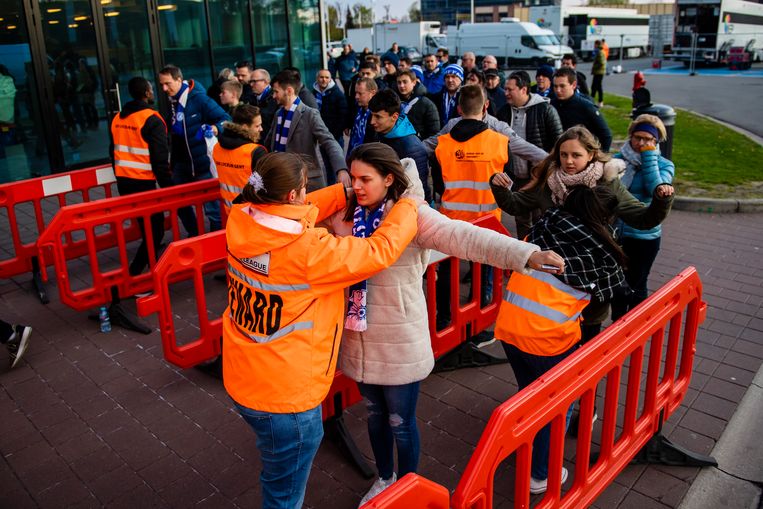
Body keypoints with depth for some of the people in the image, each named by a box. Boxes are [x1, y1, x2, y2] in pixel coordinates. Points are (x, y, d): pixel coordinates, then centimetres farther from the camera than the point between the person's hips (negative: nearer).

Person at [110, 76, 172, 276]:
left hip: (123, 181, 8)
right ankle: (133, 276, -11)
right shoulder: (152, 120, -12)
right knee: (155, 228, -3)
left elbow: (114, 151, 19)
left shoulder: (118, 118, 12)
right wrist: (168, 186, -10)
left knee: (146, 225, 22)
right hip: (143, 182, -8)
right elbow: (160, 158, -16)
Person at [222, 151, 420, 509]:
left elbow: (292, 215, 10)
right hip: (285, 393, -7)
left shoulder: (241, 222, -8)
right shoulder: (308, 249, -27)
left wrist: (346, 192, 7)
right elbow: (379, 252, -18)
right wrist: (410, 204, -3)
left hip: (242, 379, 8)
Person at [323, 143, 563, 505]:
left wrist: (524, 254, -45)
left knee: (400, 422, 13)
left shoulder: (412, 214, -18)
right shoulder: (344, 214, -1)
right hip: (359, 338, 5)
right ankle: (384, 477, 51)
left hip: (399, 341, -5)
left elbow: (463, 237, -33)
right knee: (375, 413, 25)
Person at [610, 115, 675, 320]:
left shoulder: (664, 165, -4)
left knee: (636, 284, 12)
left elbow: (656, 189, -25)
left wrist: (649, 156, -20)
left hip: (644, 236, -2)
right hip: (614, 232, 2)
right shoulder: (618, 160, -1)